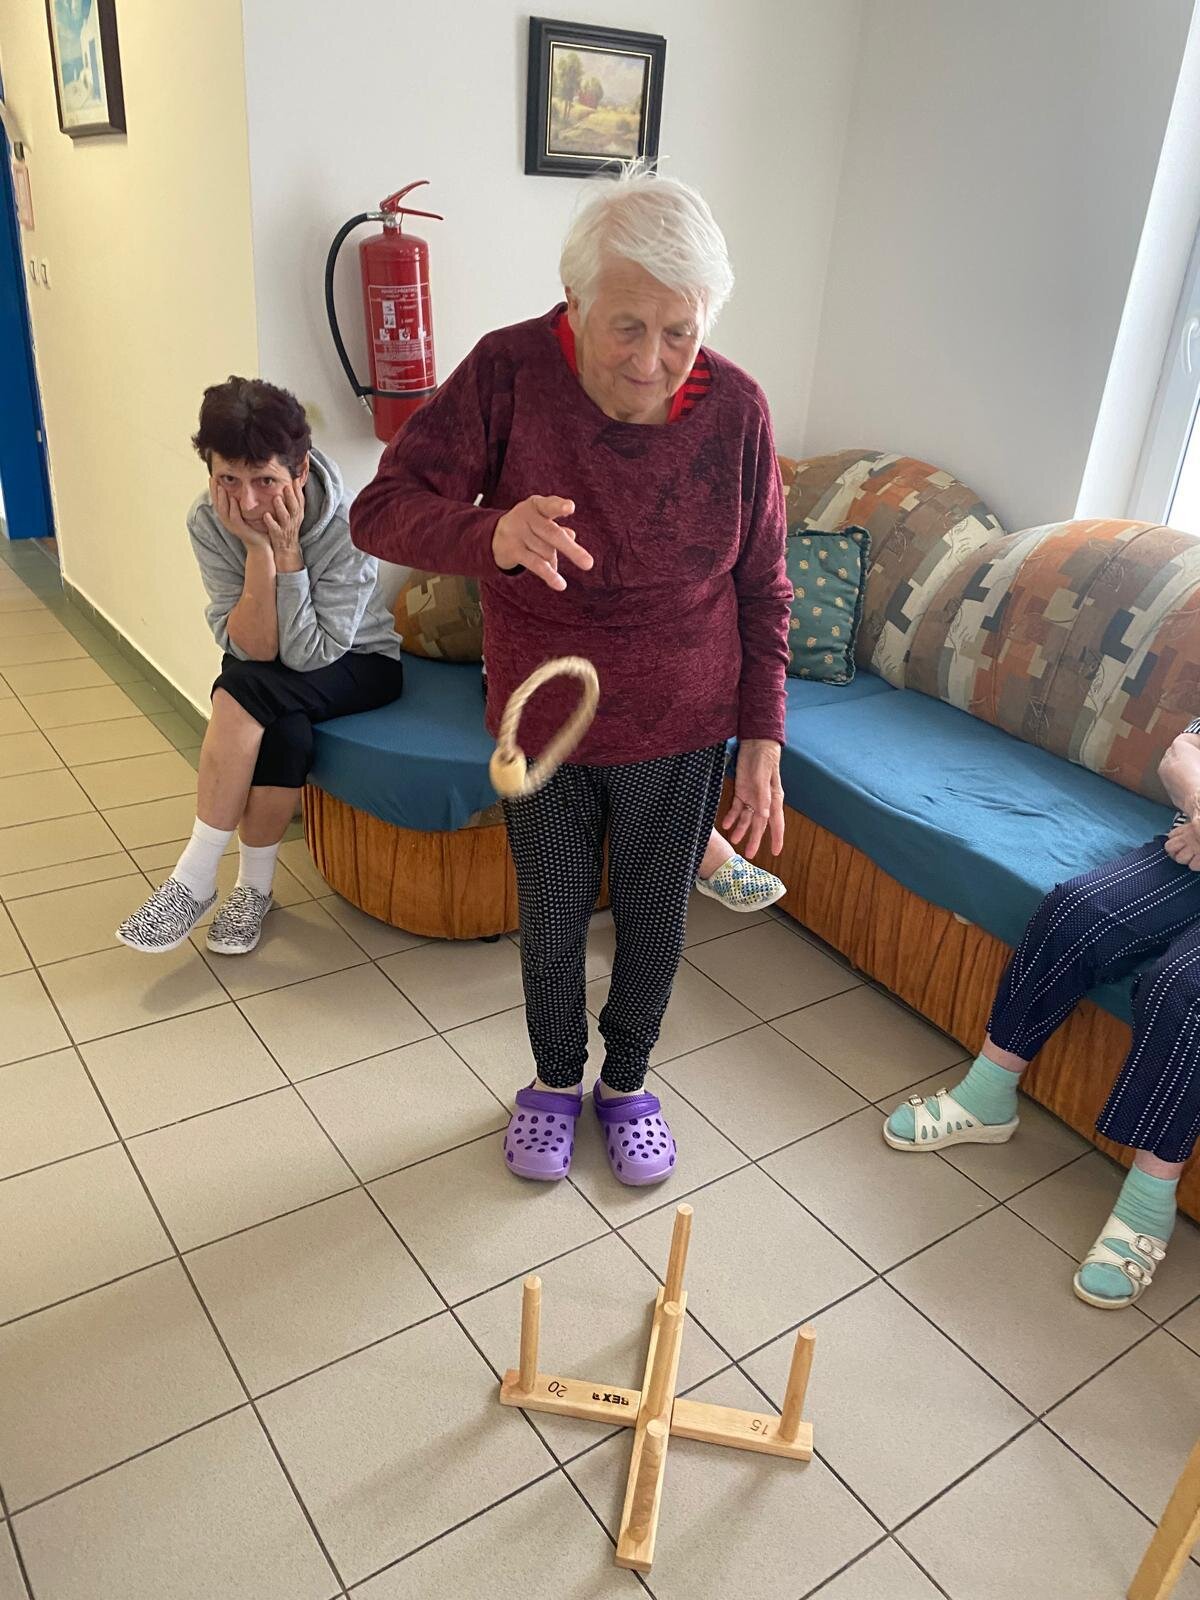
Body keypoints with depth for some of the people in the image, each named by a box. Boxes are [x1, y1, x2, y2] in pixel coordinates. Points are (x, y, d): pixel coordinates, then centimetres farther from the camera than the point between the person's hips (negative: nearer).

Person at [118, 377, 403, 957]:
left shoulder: (347, 522, -27)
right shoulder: (208, 520, -17)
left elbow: (310, 655, -28)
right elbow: (253, 647, -21)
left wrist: (287, 548, -33)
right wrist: (258, 550, -32)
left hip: (360, 662, -3)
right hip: (275, 682, 3)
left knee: (246, 688, -31)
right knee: (286, 734, -32)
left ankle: (195, 879, -17)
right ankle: (253, 887, -8)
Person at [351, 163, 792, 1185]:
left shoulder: (733, 407, -13)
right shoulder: (510, 372, -17)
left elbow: (762, 589, -3)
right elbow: (384, 510, -23)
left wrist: (762, 734, -6)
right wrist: (491, 537, -44)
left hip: (680, 733, 1)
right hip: (542, 725, 0)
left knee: (654, 921, 17)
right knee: (552, 920, 17)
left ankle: (627, 1082, 45)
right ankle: (556, 1080, 46)